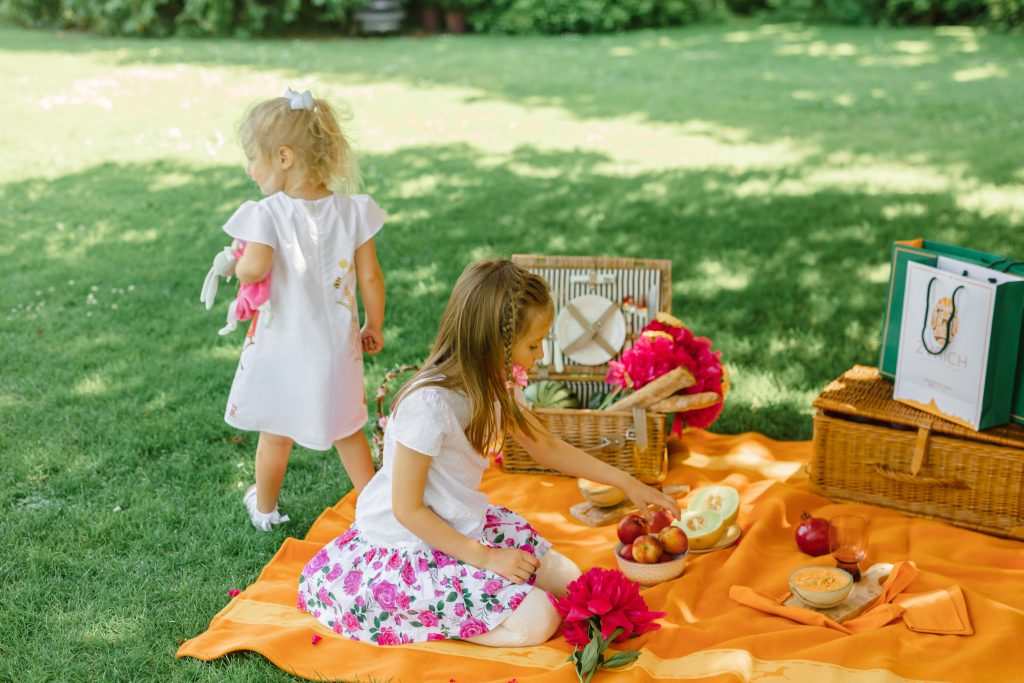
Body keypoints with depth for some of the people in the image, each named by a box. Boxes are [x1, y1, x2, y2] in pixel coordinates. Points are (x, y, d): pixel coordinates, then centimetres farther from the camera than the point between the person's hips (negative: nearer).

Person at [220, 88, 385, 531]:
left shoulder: (268, 213, -18)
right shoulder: (352, 211, -7)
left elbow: (254, 267, -32)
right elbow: (370, 278, -4)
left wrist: (236, 266, -7)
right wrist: (374, 327, 11)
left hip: (282, 347, -3)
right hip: (336, 345, 3)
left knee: (276, 433, 16)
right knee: (347, 429, 21)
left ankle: (265, 509, 36)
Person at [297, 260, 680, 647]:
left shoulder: (494, 386, -3)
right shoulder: (429, 403, -30)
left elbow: (546, 447, 12)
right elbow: (407, 509, -22)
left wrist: (627, 483, 12)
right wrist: (485, 557, -17)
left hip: (462, 524, 9)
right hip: (410, 544, -9)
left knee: (565, 577, 4)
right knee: (536, 621, -17)